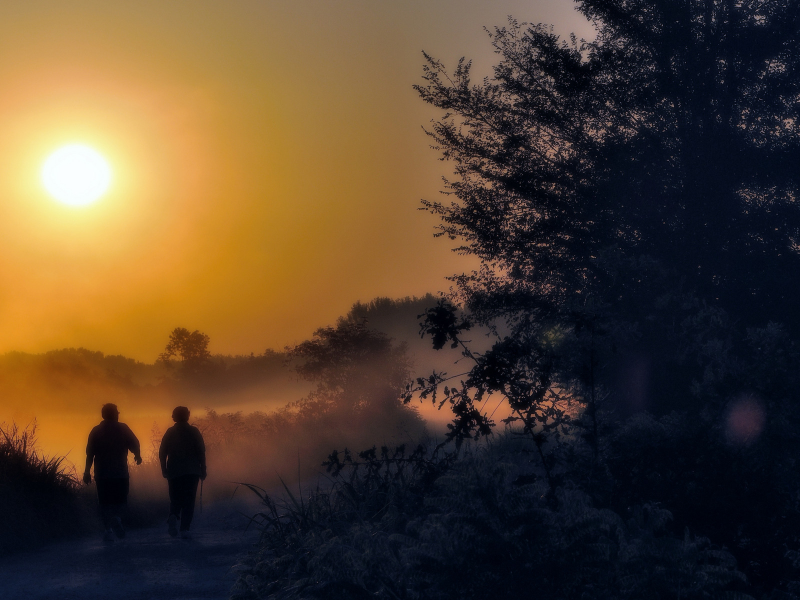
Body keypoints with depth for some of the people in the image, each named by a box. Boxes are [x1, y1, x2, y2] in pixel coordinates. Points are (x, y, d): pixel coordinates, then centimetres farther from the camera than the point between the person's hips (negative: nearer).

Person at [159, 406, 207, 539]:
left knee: (175, 500, 13)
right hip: (192, 472, -1)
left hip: (174, 472, 1)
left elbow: (162, 453, 3)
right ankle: (185, 529, -11)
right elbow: (201, 451, -2)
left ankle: (173, 517, -16)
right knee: (189, 501, 0)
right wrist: (203, 469, 4)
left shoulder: (170, 432, 5)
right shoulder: (194, 431, 1)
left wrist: (164, 469, 12)